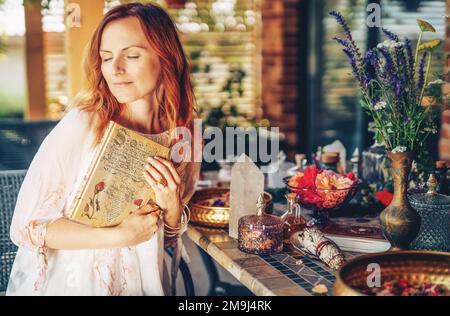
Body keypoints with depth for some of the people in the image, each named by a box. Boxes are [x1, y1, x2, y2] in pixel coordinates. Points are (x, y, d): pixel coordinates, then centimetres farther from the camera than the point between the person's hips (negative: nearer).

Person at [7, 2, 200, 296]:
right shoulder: (81, 125, -13)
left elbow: (166, 239, 9)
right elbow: (27, 226, -11)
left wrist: (173, 206, -10)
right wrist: (119, 236, -16)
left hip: (142, 284, 3)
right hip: (70, 283, -3)